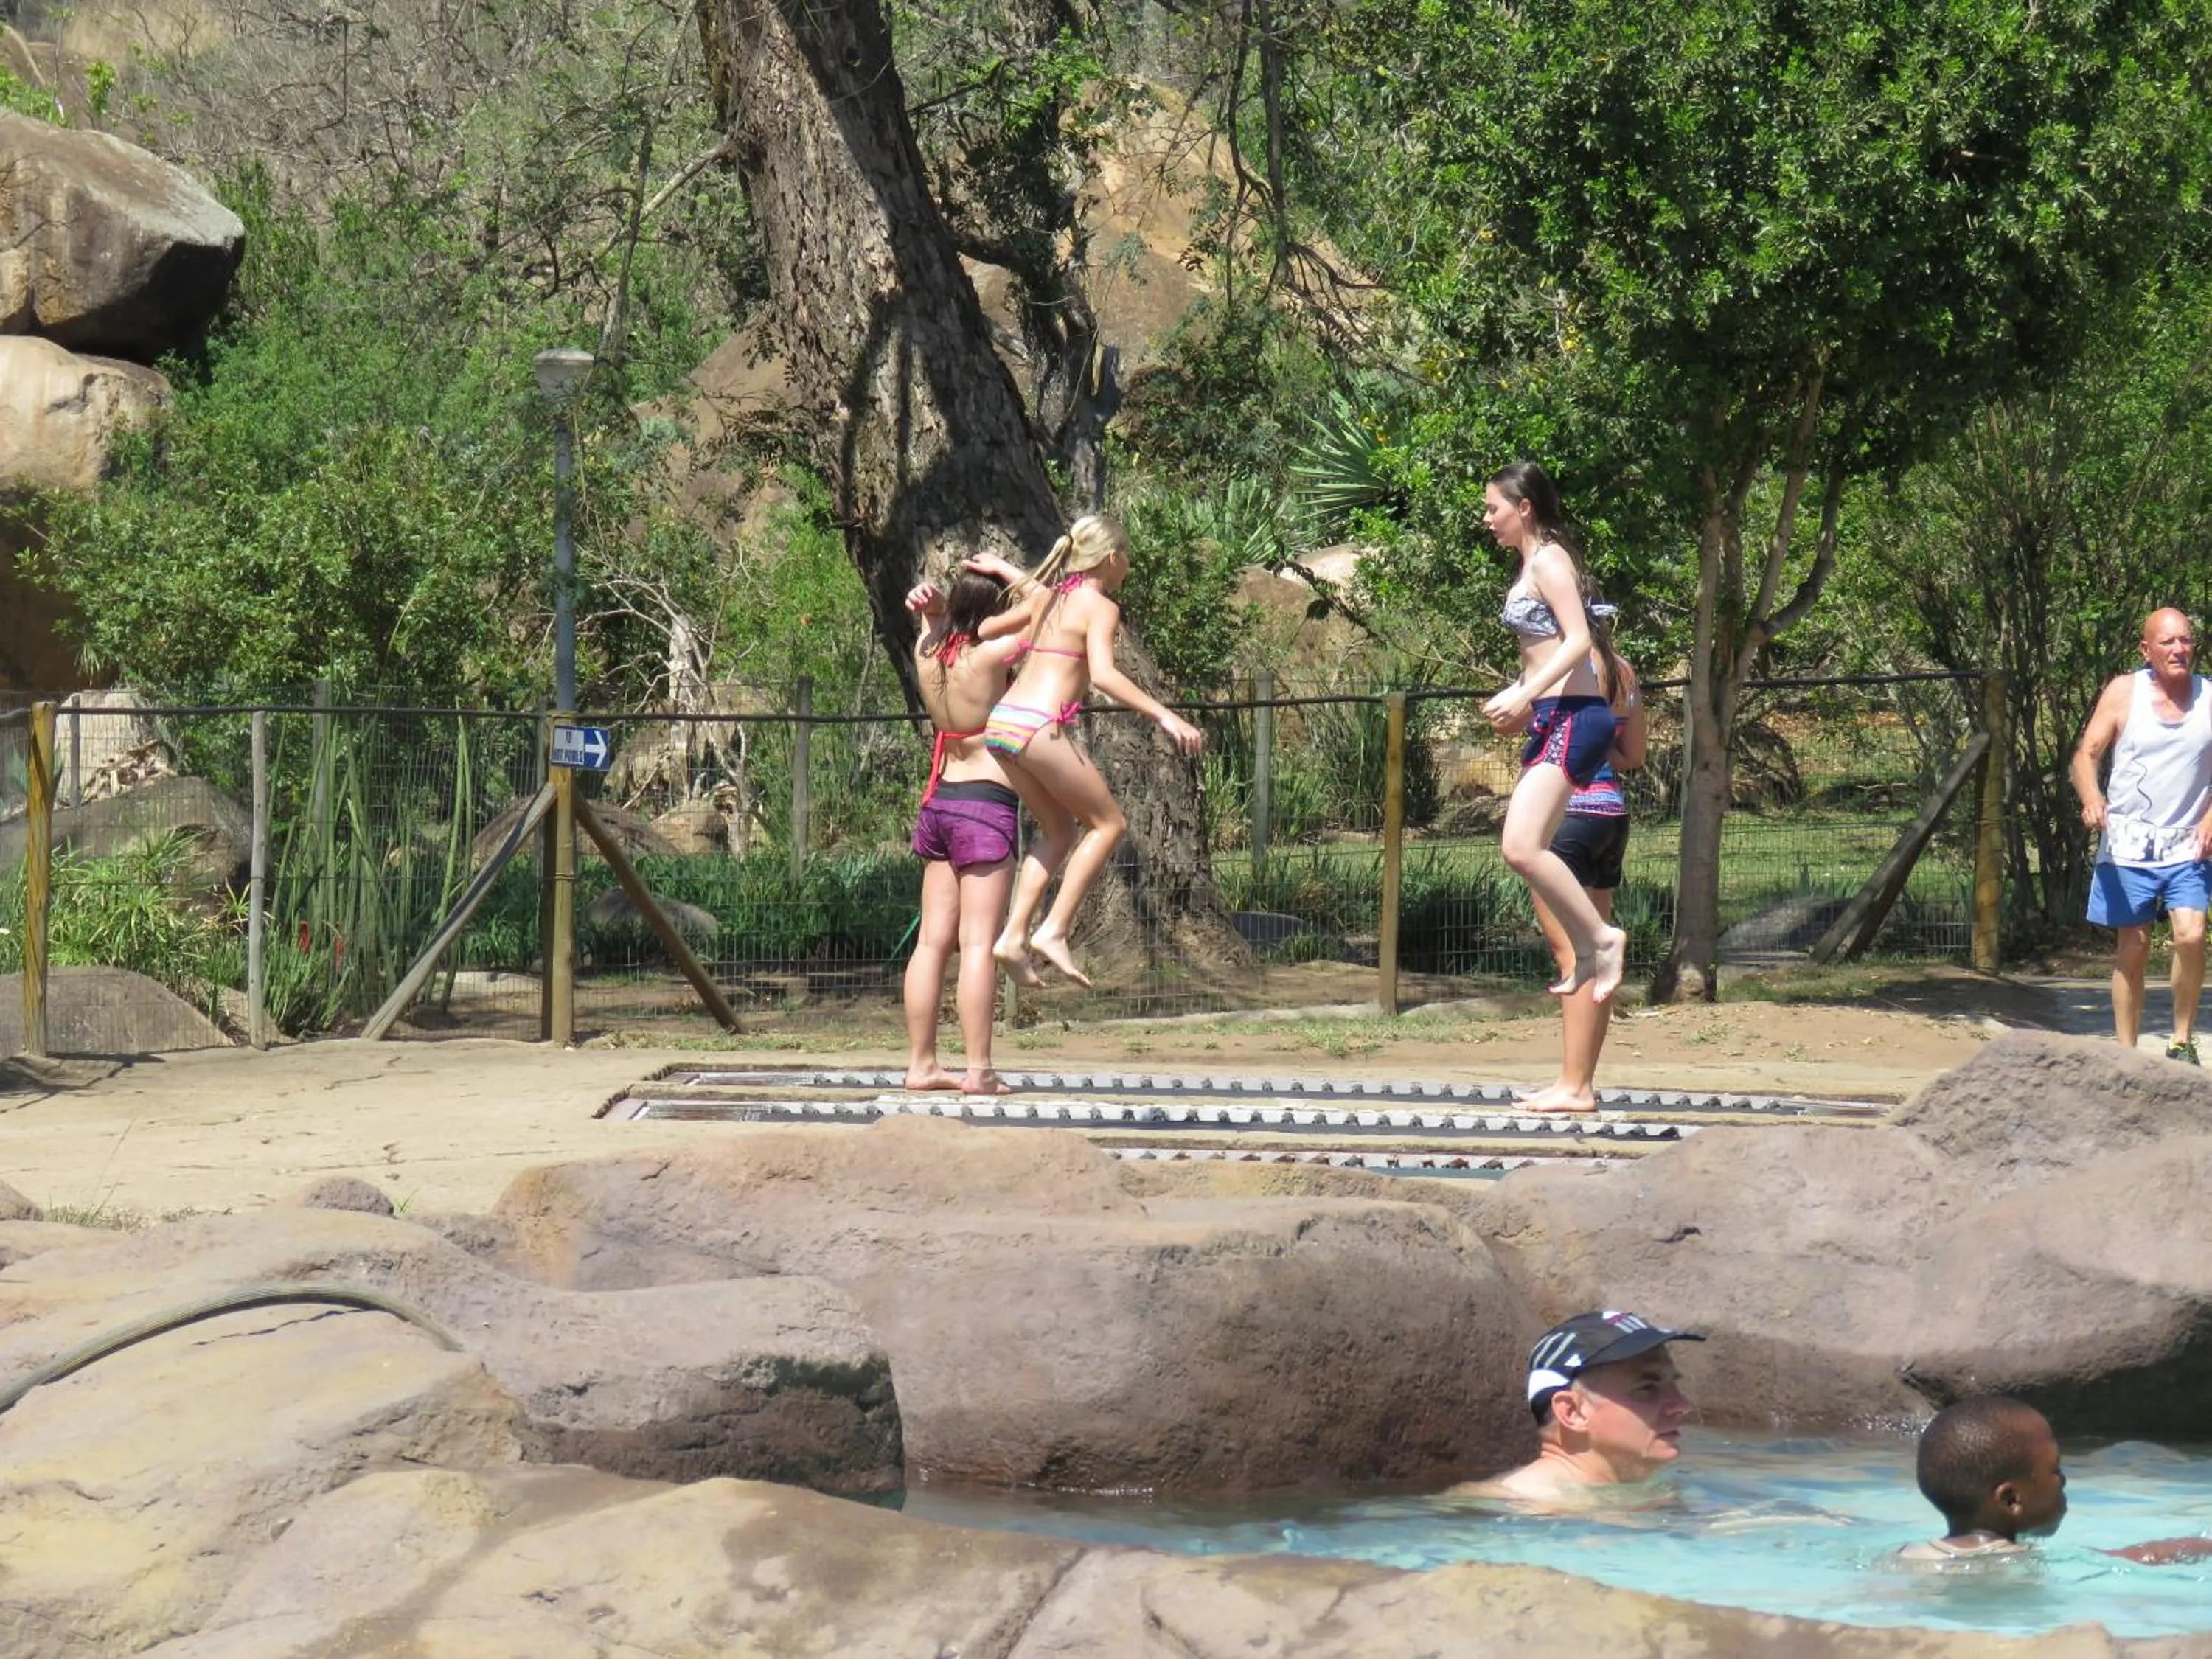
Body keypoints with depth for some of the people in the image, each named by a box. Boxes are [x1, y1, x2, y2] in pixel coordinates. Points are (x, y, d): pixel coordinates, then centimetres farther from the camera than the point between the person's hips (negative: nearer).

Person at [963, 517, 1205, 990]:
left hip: (1002, 720, 8)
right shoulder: (1099, 607, -4)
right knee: (1109, 824, 7)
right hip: (1040, 726, -8)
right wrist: (1164, 716, -22)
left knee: (1059, 830, 22)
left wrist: (1001, 568, 55)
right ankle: (1054, 930, -3)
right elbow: (1103, 674, -17)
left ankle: (1014, 934, 9)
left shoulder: (1046, 598, 17)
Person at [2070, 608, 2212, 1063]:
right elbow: (2086, 753, -4)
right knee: (2132, 950, 4)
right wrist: (2091, 797, -24)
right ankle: (2126, 1054, 14)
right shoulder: (2124, 693, -2)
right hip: (2128, 846, 0)